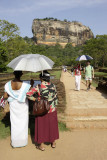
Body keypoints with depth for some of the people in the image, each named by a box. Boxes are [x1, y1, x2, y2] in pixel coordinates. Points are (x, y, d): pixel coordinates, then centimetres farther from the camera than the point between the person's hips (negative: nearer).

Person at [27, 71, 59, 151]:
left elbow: (28, 94, -24)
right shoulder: (53, 86, -8)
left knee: (42, 126, 14)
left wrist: (35, 99, -9)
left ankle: (41, 145, 28)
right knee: (52, 125, 20)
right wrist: (54, 106, 12)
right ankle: (53, 143, 37)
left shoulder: (38, 87, -19)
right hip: (52, 110, 3)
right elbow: (55, 97, 0)